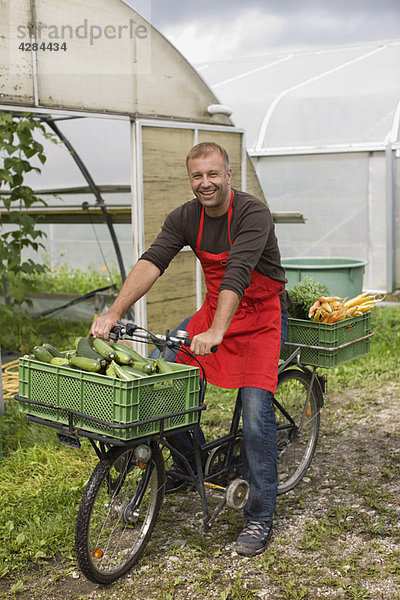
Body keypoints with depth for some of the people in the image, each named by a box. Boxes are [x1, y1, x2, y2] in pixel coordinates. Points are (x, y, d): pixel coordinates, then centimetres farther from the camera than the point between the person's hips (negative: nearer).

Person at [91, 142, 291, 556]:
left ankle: (259, 517, -1)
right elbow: (152, 261, -17)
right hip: (214, 309, 6)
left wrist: (216, 331, -48)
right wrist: (114, 312, -30)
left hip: (261, 314, -6)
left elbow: (238, 273, -35)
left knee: (255, 411, -14)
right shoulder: (185, 217, -4)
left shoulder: (253, 213, -22)